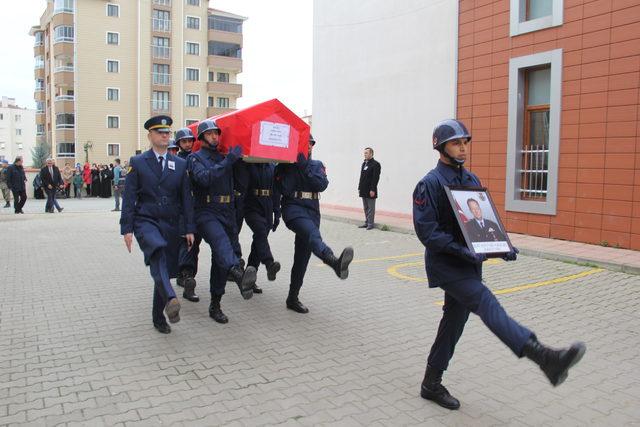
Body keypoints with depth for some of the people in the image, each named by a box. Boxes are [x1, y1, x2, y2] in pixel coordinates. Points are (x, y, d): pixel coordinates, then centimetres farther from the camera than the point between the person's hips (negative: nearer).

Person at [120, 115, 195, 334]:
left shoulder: (180, 164, 9)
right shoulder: (137, 162, 3)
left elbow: (186, 198, 8)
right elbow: (129, 198, -1)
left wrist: (189, 229, 2)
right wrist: (127, 228, -8)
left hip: (171, 224, 3)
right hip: (145, 221, -3)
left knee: (165, 270, 6)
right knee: (157, 252, -34)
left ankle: (158, 318, 21)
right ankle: (170, 300, -48)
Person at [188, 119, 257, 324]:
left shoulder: (225, 158, 19)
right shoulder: (195, 158, 1)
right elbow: (205, 178, -20)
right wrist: (229, 160, -20)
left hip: (226, 214, 6)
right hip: (206, 213, -6)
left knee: (220, 261, 7)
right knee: (221, 240, -35)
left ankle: (215, 306, 17)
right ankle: (239, 276, -63)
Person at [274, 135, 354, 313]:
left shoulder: (316, 165, 16)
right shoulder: (285, 164, 5)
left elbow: (322, 185, -3)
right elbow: (282, 190, -9)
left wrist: (305, 166, -10)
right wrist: (293, 166, -10)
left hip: (312, 212, 5)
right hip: (293, 209, -5)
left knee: (302, 257, 6)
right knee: (312, 234, -36)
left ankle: (293, 298, 17)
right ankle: (334, 262, -66)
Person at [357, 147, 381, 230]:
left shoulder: (375, 164, -9)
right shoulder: (364, 163, 16)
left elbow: (376, 178, -15)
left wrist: (372, 190, -19)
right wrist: (359, 188, 12)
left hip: (370, 191, -8)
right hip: (364, 190, 8)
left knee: (371, 208, -2)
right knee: (366, 208, 13)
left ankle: (370, 224, 3)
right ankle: (366, 222, 21)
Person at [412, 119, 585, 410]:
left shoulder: (472, 180, 13)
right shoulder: (430, 183, -11)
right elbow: (426, 230, -17)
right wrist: (460, 250, -26)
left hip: (468, 263, 8)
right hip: (445, 264, -8)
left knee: (454, 321, 11)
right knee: (486, 302, -24)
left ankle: (431, 384, 24)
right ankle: (545, 358, -37)